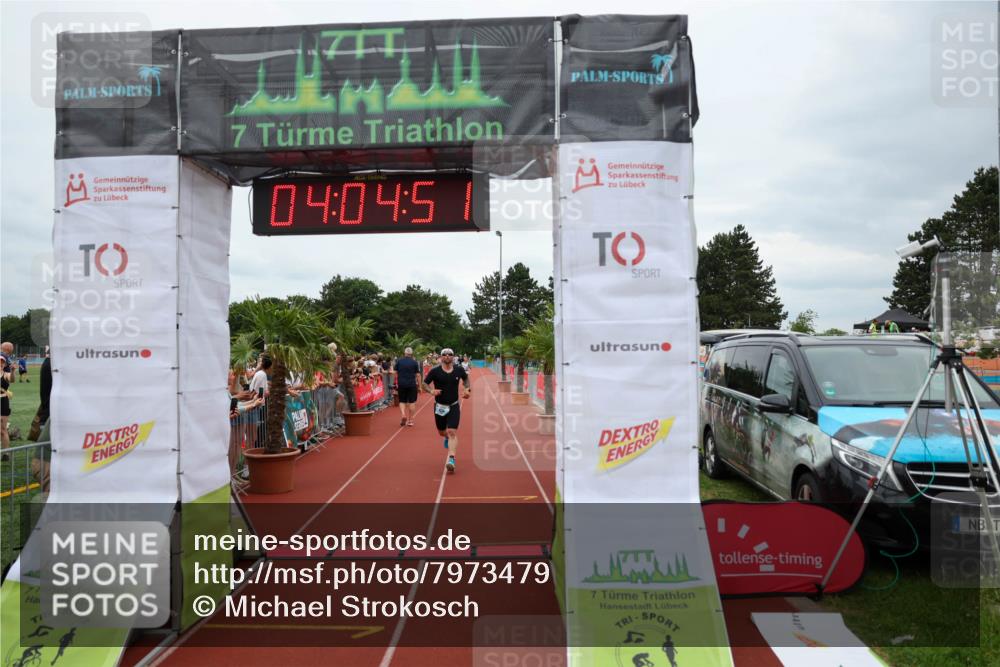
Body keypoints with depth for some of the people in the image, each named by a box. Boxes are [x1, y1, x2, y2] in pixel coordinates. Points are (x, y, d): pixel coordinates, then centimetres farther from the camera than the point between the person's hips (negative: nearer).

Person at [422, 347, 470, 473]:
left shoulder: (459, 370, -3)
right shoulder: (435, 371, -10)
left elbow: (466, 378, 17)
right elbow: (424, 384, -6)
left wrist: (468, 389, 0)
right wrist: (431, 391, -26)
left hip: (454, 406, 0)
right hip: (439, 406, 1)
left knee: (452, 432, -12)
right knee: (442, 432, 15)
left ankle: (451, 460, -13)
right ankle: (447, 437, 52)